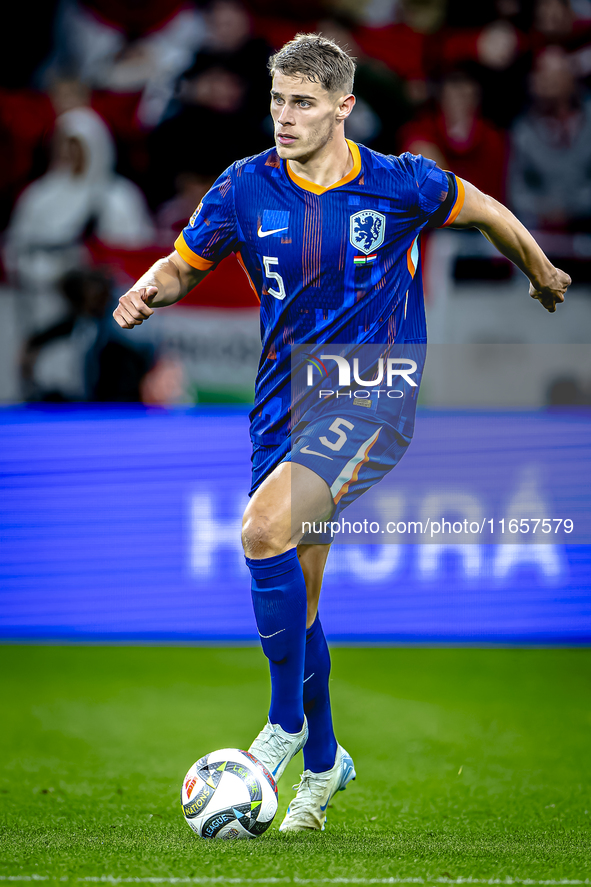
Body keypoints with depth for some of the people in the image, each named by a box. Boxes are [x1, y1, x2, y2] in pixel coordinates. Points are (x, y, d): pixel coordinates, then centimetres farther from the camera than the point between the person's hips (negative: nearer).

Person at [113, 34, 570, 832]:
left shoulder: (401, 186, -7)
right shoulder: (247, 188, -1)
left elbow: (486, 212, 11)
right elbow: (183, 265, 11)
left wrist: (541, 275, 26)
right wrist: (147, 293, -12)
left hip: (372, 401, -4)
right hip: (284, 408, 4)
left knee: (265, 527, -29)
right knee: (295, 602, 9)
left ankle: (285, 722, -15)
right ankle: (323, 762, 32)